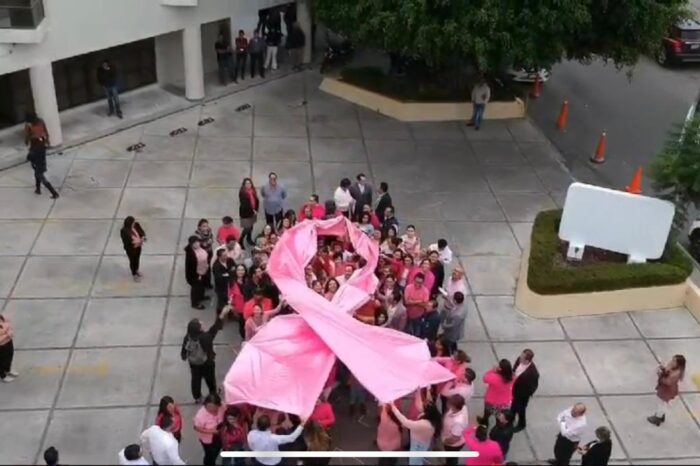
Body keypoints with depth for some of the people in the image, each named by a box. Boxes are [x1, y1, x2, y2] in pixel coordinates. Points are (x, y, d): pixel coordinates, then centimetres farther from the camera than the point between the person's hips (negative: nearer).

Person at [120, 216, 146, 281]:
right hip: (130, 249, -5)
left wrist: (143, 237, -24)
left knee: (137, 259, 28)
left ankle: (136, 270, 56)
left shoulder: (136, 225, -18)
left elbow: (142, 232, -4)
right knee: (132, 261, 19)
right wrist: (134, 242, -31)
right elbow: (126, 242, -27)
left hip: (138, 246, 5)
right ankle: (134, 274, 43)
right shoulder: (124, 231, -32)